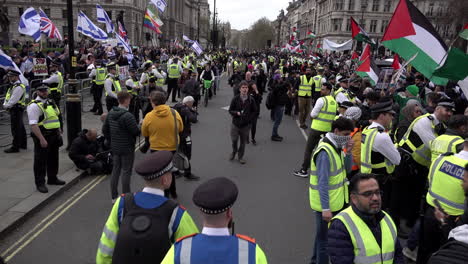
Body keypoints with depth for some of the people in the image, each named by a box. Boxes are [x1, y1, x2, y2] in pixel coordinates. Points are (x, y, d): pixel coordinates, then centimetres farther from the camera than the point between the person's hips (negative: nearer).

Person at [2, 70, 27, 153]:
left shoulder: (18, 87, -17)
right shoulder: (12, 86, 15)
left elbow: (13, 100, -21)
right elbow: (7, 97, 16)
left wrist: (6, 106, -9)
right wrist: (5, 104, 0)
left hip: (16, 109, -10)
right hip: (14, 110, 10)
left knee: (16, 129, -6)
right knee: (20, 128, 17)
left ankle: (15, 147, -1)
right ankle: (23, 144, 28)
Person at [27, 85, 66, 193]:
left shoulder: (51, 102, 13)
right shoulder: (34, 105, -14)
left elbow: (57, 119, 21)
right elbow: (33, 124, -21)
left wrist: (59, 132, 16)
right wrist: (42, 139, -25)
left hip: (54, 135, 8)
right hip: (42, 136, -8)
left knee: (53, 158, 19)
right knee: (40, 160, 1)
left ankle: (52, 178, 35)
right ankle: (40, 183, 12)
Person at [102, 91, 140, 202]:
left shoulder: (110, 113, 3)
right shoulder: (128, 116, -22)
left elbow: (104, 130, 9)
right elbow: (136, 132, -20)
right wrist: (140, 125, 0)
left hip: (115, 147, 7)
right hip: (127, 148, -7)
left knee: (115, 170, 15)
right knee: (126, 171, 3)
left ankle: (114, 196, 23)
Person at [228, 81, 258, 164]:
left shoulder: (251, 100, -6)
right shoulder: (235, 99, -7)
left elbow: (254, 111, 4)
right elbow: (230, 110, 0)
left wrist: (249, 118, -11)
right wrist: (237, 113, -18)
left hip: (246, 125, 0)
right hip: (235, 123, 0)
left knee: (243, 142, 10)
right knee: (234, 139, 2)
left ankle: (240, 156, 30)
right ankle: (234, 151, 35)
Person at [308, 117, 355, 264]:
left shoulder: (337, 147, 5)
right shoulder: (325, 152, -24)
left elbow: (347, 169, 10)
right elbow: (322, 183, -25)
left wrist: (348, 153, -7)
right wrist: (326, 209, -25)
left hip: (336, 202, 9)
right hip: (327, 205, -9)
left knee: (322, 235, 24)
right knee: (325, 239, 4)